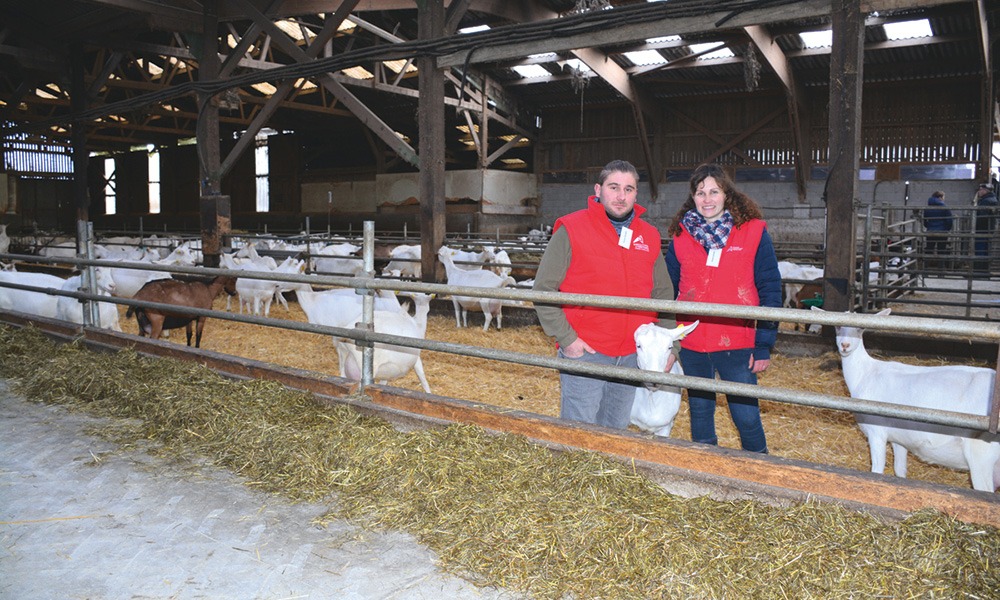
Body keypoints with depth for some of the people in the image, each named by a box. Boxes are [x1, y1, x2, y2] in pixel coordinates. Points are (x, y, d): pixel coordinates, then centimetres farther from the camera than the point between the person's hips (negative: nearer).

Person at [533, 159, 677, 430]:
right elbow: (543, 290, -6)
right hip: (583, 352, -5)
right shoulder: (571, 229, -6)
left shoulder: (649, 236, 10)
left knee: (616, 431, 16)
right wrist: (566, 338, -12)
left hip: (633, 357, 5)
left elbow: (663, 293, 18)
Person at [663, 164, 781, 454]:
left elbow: (770, 290, -3)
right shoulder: (680, 235, 4)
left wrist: (764, 345, -7)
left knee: (747, 417, 2)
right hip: (691, 345, 3)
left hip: (738, 345, -3)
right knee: (700, 416, 15)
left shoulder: (753, 232, -3)